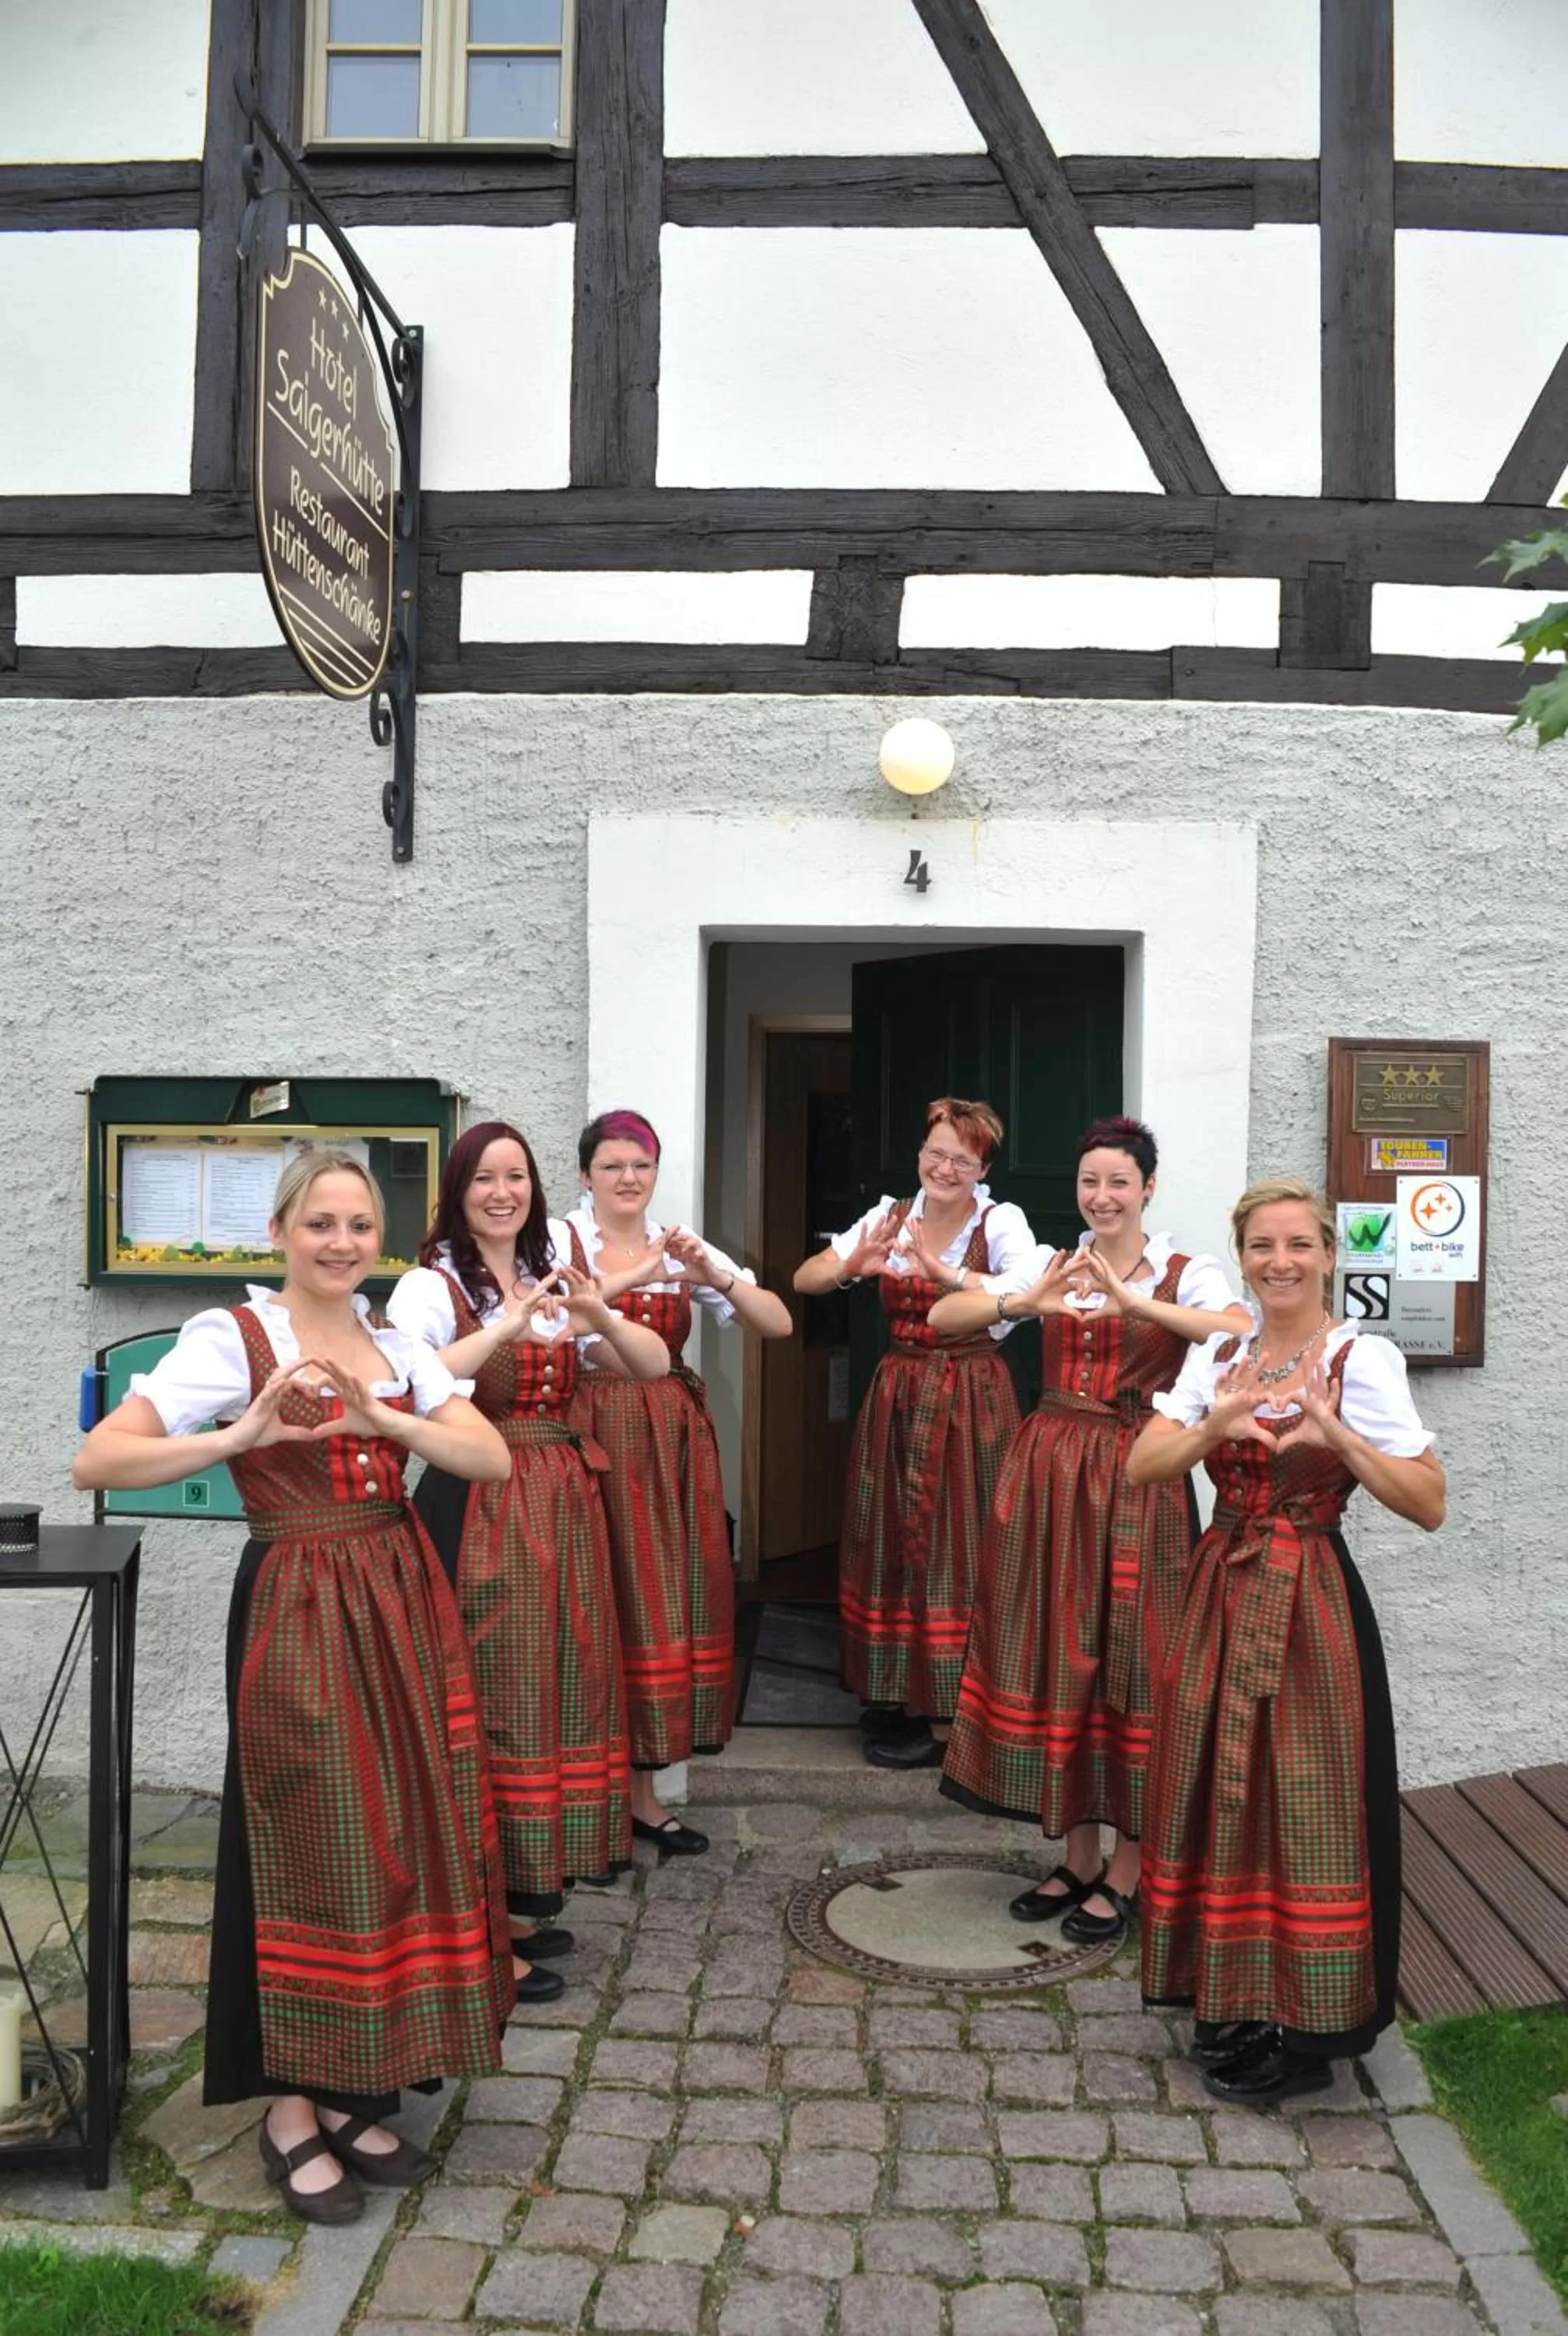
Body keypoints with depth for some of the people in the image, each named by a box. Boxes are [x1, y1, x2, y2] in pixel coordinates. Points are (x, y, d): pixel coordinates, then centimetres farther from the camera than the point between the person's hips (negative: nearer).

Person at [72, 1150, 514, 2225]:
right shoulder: (230, 1336, -8)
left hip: (405, 1608, 6)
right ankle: (293, 2111, 20)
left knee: (405, 1838, 9)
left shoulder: (398, 1345, 8)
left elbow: (495, 1459, -1)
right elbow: (96, 1462, -17)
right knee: (313, 1847, 1)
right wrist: (241, 1437, -29)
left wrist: (385, 1419, -17)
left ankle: (355, 2093, 27)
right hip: (297, 1613, -5)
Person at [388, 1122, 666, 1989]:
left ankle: (523, 1898, 27)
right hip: (480, 1510, -6)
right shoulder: (431, 1286, -7)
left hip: (563, 1503, 6)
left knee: (559, 1690, 10)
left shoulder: (557, 1273, 11)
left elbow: (654, 1364, 6)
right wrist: (504, 1327, -31)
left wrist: (600, 1317, -13)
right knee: (492, 1700, -2)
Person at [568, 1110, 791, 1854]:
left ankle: (641, 1789, 20)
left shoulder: (684, 1246, 10)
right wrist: (632, 1277, -30)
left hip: (674, 1439, 5)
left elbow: (778, 1324, 3)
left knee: (665, 1600, 7)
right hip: (594, 1439, -4)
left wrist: (717, 1276, -12)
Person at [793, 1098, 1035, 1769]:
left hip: (969, 1402, -4)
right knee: (892, 1539, 10)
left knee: (957, 1543, -1)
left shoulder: (1000, 1222, -8)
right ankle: (895, 1700, 25)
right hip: (896, 1396, 4)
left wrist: (946, 1273, -40)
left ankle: (951, 1709, 14)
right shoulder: (889, 1215, 3)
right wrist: (852, 1266, -24)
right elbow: (804, 1279, -3)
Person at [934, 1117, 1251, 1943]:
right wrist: (1025, 1302, -20)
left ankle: (1124, 1873, 19)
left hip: (1135, 1481, -3)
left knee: (1129, 1659, 2)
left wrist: (1137, 1302, -30)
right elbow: (942, 1316, -3)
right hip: (1045, 1473, 4)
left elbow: (1245, 1332, -23)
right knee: (1053, 1654, 9)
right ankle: (1077, 1855, 27)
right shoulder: (1050, 1266, 7)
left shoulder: (1187, 1275, -1)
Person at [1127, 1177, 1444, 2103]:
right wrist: (1215, 1427, -20)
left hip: (1308, 1604, -5)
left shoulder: (1362, 1358, -9)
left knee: (1303, 1803, 2)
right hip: (1222, 1595, 5)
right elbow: (1143, 1467, -3)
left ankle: (1306, 2034, 20)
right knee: (1223, 1794, 12)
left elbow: (1430, 1505, -13)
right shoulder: (1218, 1358, 7)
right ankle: (1236, 2004, 31)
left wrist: (1338, 1437, -26)